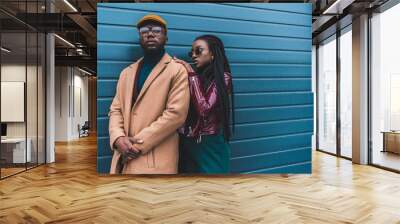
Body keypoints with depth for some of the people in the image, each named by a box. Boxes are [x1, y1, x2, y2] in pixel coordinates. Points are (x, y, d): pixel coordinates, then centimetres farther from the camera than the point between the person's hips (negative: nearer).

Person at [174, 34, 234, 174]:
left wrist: (192, 75, -14)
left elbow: (204, 109, -20)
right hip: (187, 144, 5)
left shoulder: (222, 78, -7)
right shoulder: (194, 76, 8)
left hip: (210, 146, -5)